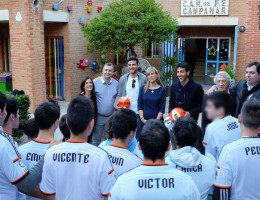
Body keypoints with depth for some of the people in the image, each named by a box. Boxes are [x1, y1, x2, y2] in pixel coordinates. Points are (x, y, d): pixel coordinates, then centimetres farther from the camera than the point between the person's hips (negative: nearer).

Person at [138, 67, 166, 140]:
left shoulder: (162, 90, 2)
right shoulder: (143, 89, 7)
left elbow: (162, 108, -1)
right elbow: (140, 105, 5)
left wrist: (157, 120, -11)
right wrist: (142, 118, -6)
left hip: (157, 119, -1)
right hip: (143, 121, 2)